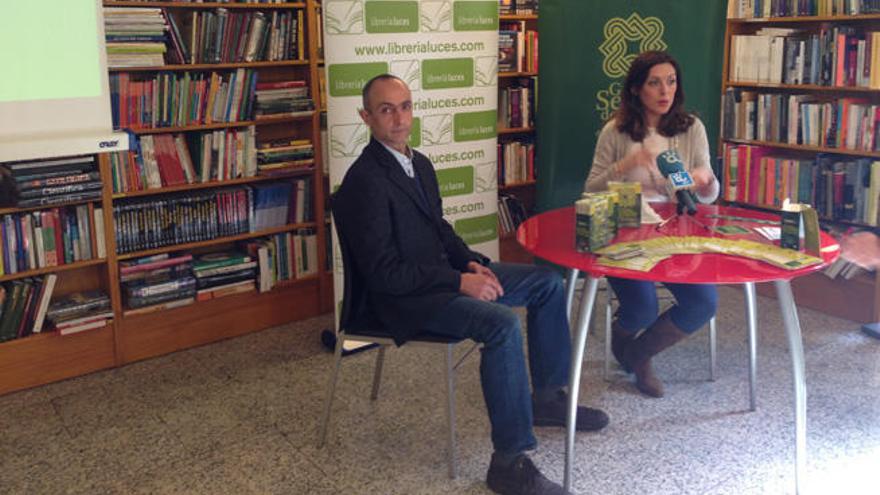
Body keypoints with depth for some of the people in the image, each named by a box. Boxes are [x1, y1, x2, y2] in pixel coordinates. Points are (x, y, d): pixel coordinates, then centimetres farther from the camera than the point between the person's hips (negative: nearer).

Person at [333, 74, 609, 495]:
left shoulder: (419, 163, 9)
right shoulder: (366, 180, -20)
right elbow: (384, 273, -23)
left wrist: (471, 263, 1)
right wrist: (460, 283, -22)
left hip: (442, 272, 10)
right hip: (402, 296, -10)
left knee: (548, 282, 8)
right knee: (502, 325, -32)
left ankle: (548, 397, 17)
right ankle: (510, 461, -23)